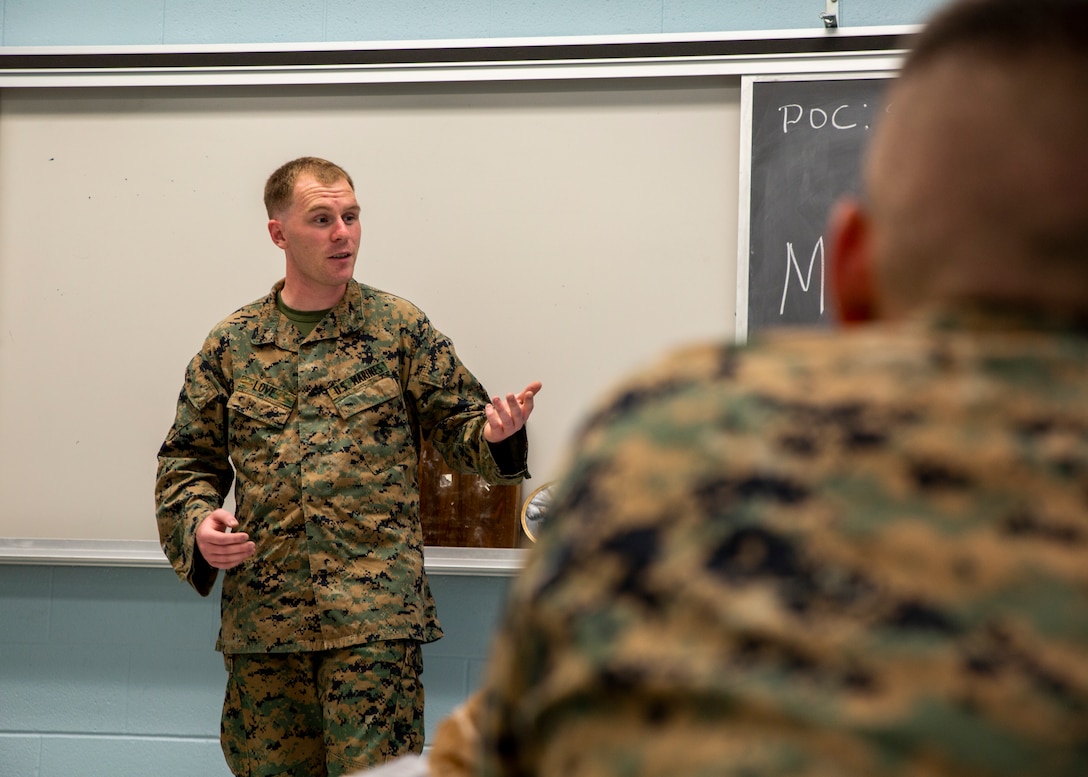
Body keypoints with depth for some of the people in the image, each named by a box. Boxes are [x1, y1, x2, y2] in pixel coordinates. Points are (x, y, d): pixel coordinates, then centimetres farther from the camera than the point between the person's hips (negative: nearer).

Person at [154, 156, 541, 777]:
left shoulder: (399, 326, 4)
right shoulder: (233, 342, 9)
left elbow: (458, 426, 6)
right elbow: (188, 459, 14)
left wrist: (496, 432, -16)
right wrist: (197, 522, -5)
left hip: (375, 612, -2)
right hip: (262, 612, 3)